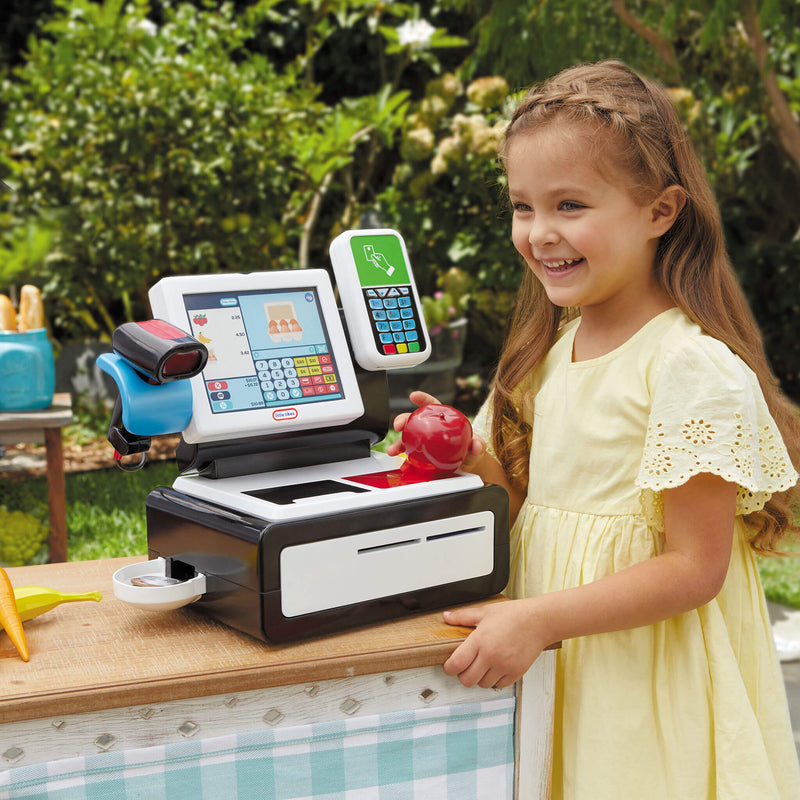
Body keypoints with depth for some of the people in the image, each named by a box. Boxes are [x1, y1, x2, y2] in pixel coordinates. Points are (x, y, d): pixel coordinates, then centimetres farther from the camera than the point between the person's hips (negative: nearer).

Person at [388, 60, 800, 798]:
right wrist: (467, 457, -5)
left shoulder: (693, 365, -20)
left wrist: (537, 619, -24)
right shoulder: (554, 347, 4)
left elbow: (695, 567, -19)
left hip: (647, 676, -6)